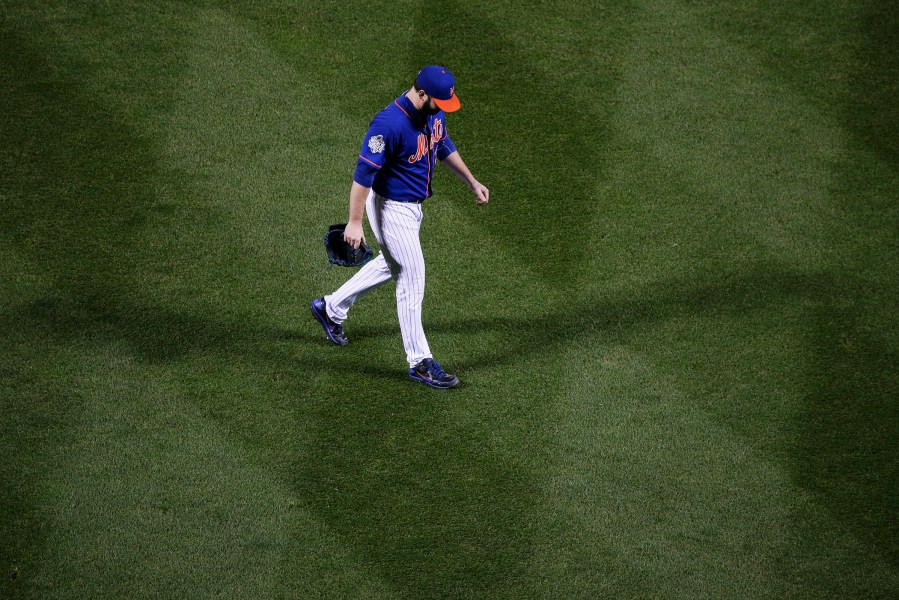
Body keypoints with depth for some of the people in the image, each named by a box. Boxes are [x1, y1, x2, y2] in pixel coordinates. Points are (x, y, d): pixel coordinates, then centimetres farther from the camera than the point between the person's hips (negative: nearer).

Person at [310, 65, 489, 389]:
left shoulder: (434, 111, -5)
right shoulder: (390, 124, -32)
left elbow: (444, 146, 15)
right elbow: (363, 172, -28)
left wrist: (471, 181, 18)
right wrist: (355, 222, -26)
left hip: (413, 204, 9)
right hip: (391, 209, -9)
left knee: (392, 265, 26)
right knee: (412, 281, -2)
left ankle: (331, 308, 44)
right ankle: (420, 363, 8)